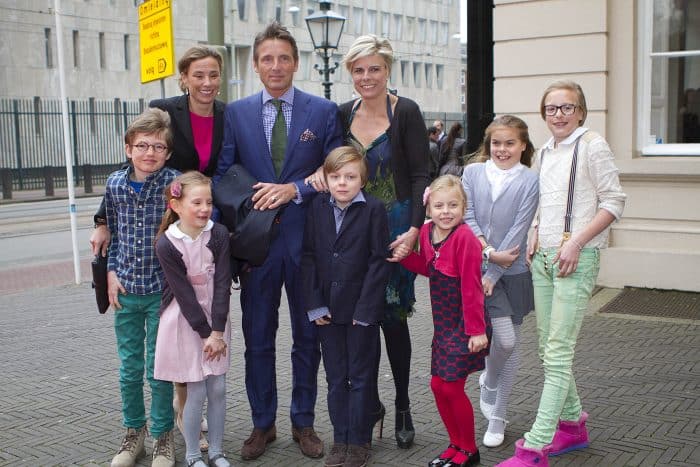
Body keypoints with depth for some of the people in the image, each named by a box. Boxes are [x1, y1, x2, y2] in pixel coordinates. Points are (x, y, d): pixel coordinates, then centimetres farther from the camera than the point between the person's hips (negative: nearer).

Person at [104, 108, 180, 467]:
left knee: (160, 370, 6)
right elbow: (112, 231, 11)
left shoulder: (175, 183, -11)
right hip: (125, 290, 3)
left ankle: (162, 435, 24)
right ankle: (134, 431, 32)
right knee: (129, 370, 14)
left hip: (162, 290, -3)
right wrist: (112, 272, 3)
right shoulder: (114, 184, 0)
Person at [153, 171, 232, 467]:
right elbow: (184, 293, -14)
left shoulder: (219, 234, -7)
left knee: (218, 389, 7)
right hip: (184, 322, -3)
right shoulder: (166, 244, -15)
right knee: (196, 392, 1)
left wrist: (217, 331, -13)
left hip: (215, 320, 3)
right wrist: (205, 333, -14)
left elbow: (222, 284, -9)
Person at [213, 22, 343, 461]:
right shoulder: (236, 113, 4)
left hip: (307, 240, 0)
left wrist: (295, 189, -16)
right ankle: (263, 424, 25)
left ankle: (304, 421, 27)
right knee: (258, 338, 9)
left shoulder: (324, 111, 0)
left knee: (308, 336, 11)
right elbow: (223, 173, 2)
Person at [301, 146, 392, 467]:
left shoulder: (374, 209, -9)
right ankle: (340, 439, 25)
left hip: (361, 310, -3)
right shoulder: (317, 208, 2)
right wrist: (315, 304, -4)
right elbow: (309, 256, 3)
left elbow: (379, 261, -9)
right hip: (327, 309, 4)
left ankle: (360, 441, 20)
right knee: (335, 377, 13)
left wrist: (365, 308, -13)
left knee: (361, 377, 8)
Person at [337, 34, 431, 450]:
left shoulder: (406, 112, -6)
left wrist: (415, 228, -19)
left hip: (396, 229, -4)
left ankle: (403, 407, 18)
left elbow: (421, 175, -9)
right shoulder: (343, 115, 7)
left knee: (392, 317, 2)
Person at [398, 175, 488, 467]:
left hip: (464, 325, -8)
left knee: (452, 388, -2)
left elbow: (471, 287, -20)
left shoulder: (464, 238, -20)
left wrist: (477, 330, -18)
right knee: (437, 385, 11)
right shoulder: (427, 232, 3)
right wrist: (403, 254, 1)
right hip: (443, 324, 8)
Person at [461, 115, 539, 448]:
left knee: (510, 344, 6)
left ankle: (497, 419, 22)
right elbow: (467, 218, -3)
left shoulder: (529, 181, -4)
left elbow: (518, 230, -9)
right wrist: (490, 253, -16)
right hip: (477, 267, 0)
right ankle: (489, 381, 24)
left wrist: (492, 274, -13)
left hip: (512, 271, 0)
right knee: (505, 338, -10)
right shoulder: (472, 173, 2)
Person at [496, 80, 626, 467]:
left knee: (558, 352, -10)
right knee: (548, 348, 11)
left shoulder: (592, 146, -5)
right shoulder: (543, 153, 15)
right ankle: (572, 423, 28)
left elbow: (613, 202, -8)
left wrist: (575, 242, -16)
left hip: (576, 259, -7)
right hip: (543, 258, 8)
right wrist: (535, 236, 7)